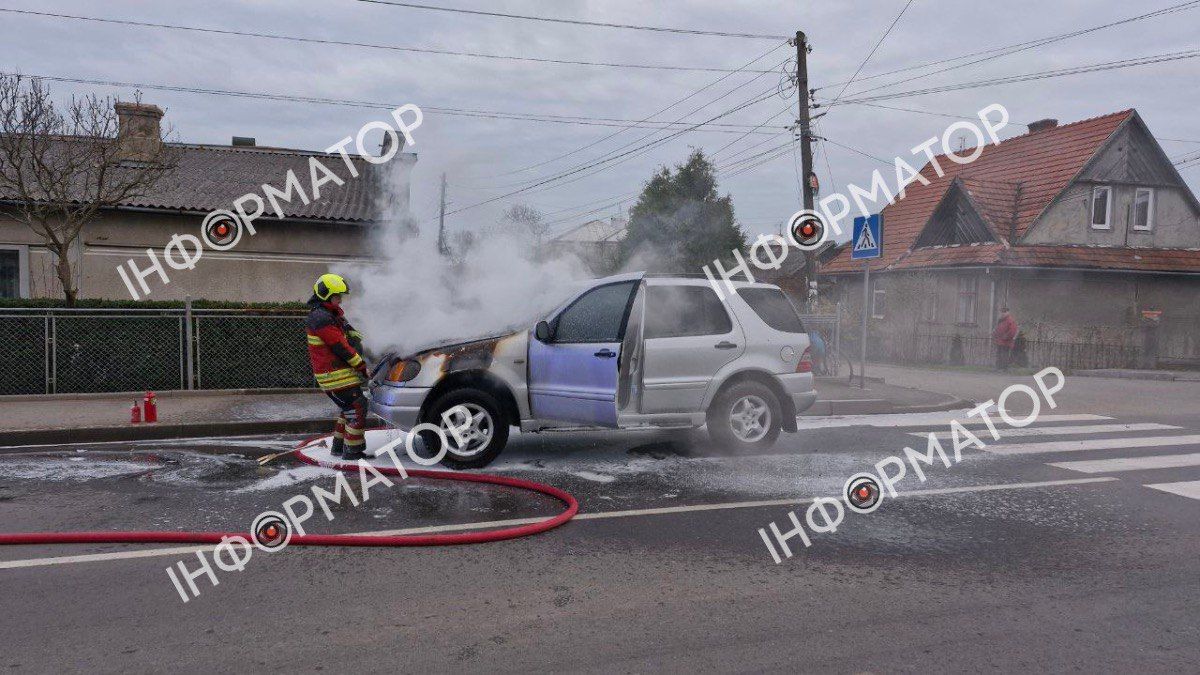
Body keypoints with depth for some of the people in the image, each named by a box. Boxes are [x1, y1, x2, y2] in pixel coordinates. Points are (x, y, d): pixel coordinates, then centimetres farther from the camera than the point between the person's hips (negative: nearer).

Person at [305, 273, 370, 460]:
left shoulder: (333, 313, 16)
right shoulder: (322, 319, -18)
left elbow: (351, 335, 20)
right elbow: (341, 347, -20)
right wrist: (362, 367, -16)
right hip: (335, 375, -11)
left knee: (349, 409, 19)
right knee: (357, 408, -9)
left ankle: (338, 446, 27)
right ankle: (352, 450, -4)